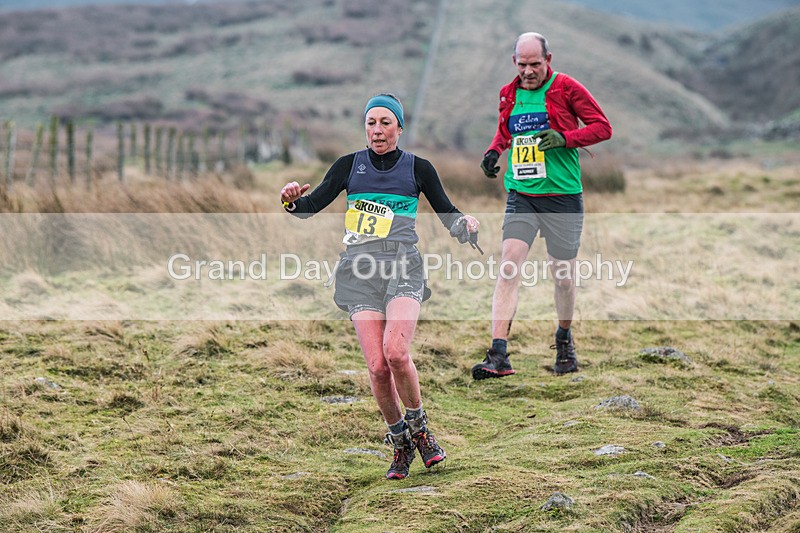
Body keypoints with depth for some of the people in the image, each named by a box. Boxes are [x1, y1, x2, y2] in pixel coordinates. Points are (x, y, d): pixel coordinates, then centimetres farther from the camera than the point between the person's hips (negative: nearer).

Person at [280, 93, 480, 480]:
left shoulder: (417, 168, 10)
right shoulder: (349, 165, 12)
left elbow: (446, 212, 17)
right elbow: (313, 205, 6)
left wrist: (466, 226, -5)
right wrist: (292, 201, -16)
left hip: (402, 266, -2)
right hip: (360, 269, 2)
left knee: (395, 352, -23)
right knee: (377, 366, -8)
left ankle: (419, 428, 1)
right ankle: (400, 444, 12)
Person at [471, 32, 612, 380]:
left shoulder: (566, 88, -5)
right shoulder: (508, 94, 10)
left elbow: (603, 127, -3)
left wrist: (565, 138, -18)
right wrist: (494, 151, 7)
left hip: (561, 195, -3)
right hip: (520, 195, 3)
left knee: (562, 273, 5)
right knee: (509, 264, -12)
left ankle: (564, 339, 34)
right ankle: (498, 356, -17)